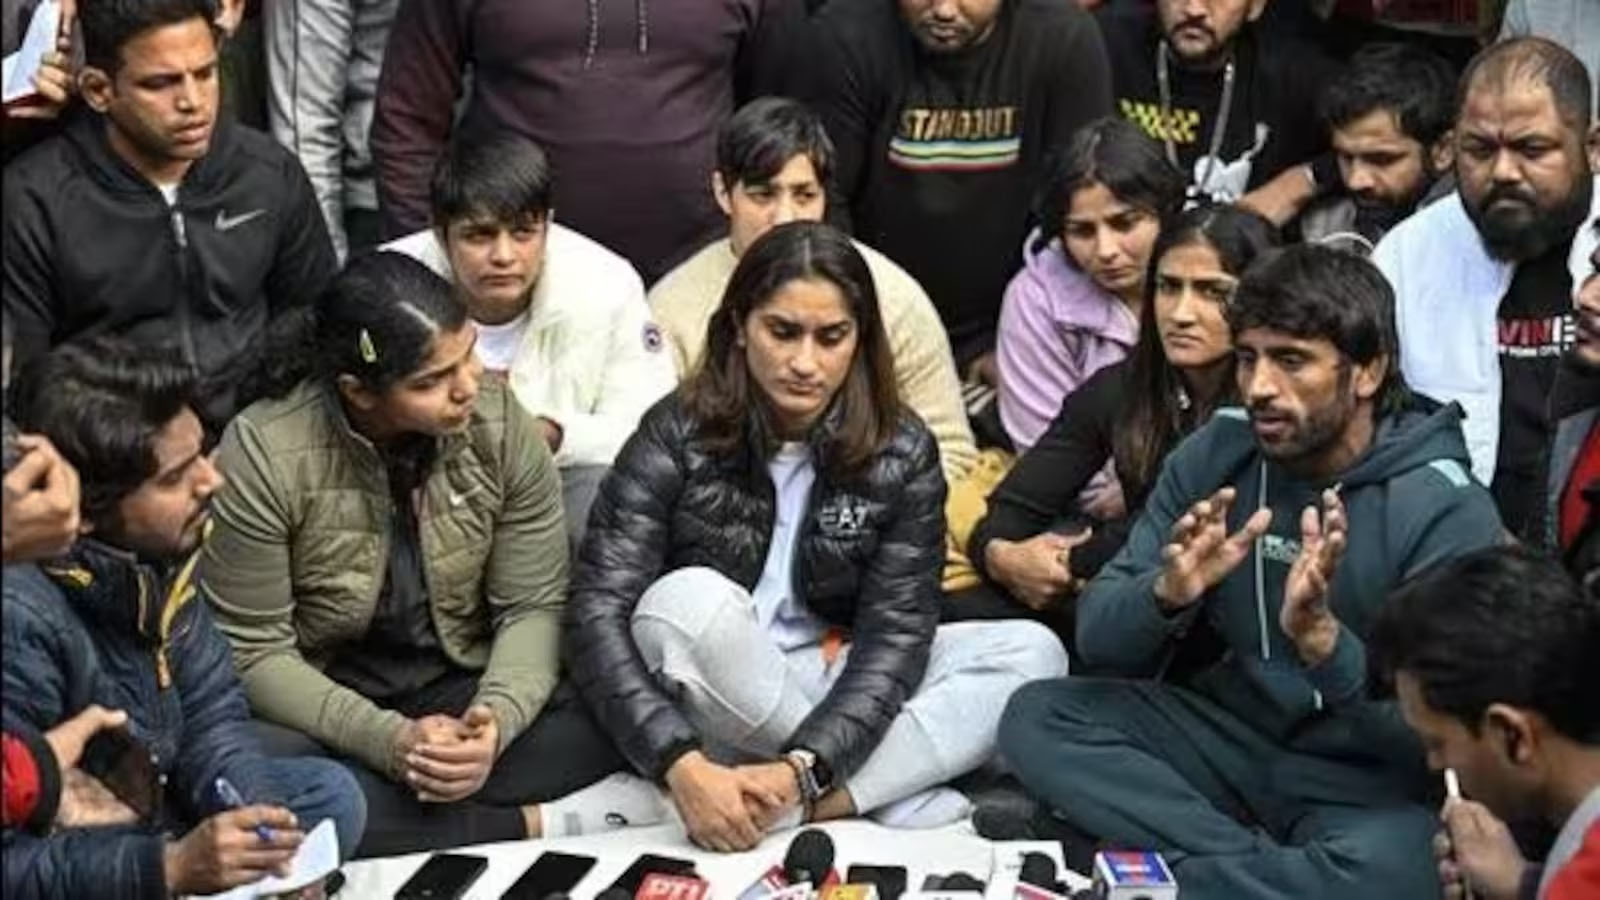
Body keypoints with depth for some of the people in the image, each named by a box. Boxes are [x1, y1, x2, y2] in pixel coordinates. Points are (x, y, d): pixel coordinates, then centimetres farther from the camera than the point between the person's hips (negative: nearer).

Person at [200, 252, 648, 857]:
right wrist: (391, 741, -28)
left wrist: (495, 723, -27)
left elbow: (535, 608, -6)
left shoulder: (501, 425, -10)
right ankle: (532, 825, -25)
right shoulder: (264, 455, -19)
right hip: (324, 711, -2)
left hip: (462, 691, 2)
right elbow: (255, 652, -15)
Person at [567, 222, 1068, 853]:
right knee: (688, 601, -34)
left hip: (833, 686, 3)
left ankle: (801, 802, -28)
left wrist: (803, 768, -30)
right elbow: (598, 611, -22)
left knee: (1031, 652, -15)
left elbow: (894, 636, -13)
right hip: (709, 702, -3)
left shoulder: (902, 453, -8)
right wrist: (682, 766, -36)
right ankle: (901, 796, -23)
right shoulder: (678, 437, -14)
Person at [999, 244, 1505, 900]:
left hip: (1372, 779, -5)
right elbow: (1098, 642, -3)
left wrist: (1322, 637, -37)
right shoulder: (1216, 454, -2)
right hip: (1232, 733, 6)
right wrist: (1169, 595, -25)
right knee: (1037, 717, -14)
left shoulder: (1447, 510, -16)